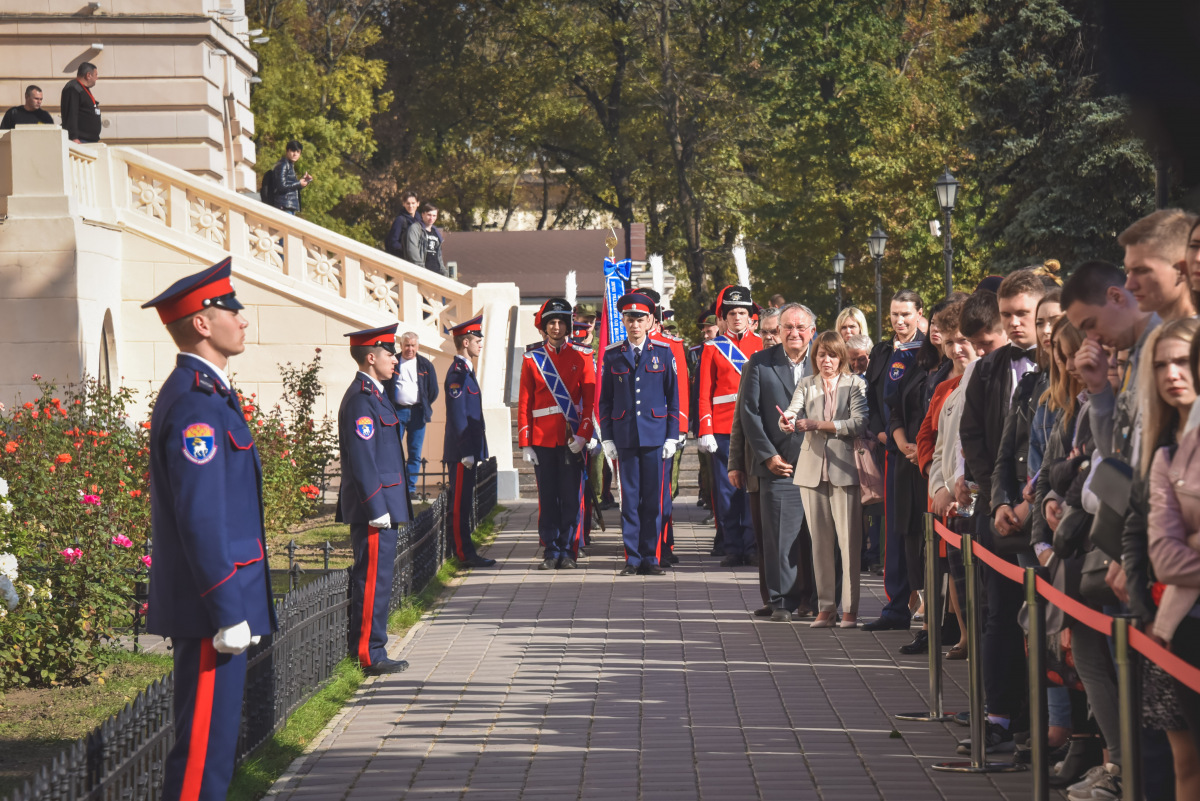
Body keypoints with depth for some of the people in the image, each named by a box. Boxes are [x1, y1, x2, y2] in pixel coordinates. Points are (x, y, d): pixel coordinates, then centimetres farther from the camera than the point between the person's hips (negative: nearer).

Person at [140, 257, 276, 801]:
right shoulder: (195, 404, -17)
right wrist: (228, 613, -22)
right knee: (205, 743, -7)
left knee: (210, 739, 14)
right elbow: (200, 518, -22)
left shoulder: (204, 393, 16)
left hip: (209, 609, 10)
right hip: (210, 610, -10)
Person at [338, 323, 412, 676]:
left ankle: (367, 650, 19)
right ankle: (371, 655, -4)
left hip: (382, 505, 10)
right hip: (375, 506, -10)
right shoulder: (361, 399, -16)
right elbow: (361, 459, -21)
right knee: (373, 580, -7)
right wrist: (377, 509, -22)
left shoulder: (373, 394, 16)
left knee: (372, 578, 13)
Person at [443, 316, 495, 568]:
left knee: (463, 502, 12)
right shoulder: (457, 373, -15)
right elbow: (458, 415, -19)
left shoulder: (465, 370, 17)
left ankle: (464, 550, 16)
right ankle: (464, 553, -6)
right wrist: (466, 451, -20)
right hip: (462, 451, -10)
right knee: (461, 502, -7)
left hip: (468, 450, 10)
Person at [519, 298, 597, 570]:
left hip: (572, 441, -1)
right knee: (547, 497, 3)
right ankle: (551, 552, 9)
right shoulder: (532, 359, 7)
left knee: (572, 497, -1)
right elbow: (524, 404, 6)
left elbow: (591, 400, 1)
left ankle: (569, 551, 6)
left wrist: (582, 436, -11)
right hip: (542, 441, 1)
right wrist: (525, 443, -1)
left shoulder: (582, 357, 4)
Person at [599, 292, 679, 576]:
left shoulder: (663, 353, 4)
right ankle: (632, 558, 6)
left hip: (655, 436, 0)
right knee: (629, 499, 1)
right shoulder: (612, 355, 6)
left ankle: (650, 557, 8)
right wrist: (607, 438, 3)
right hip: (625, 437, 0)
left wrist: (672, 436, 1)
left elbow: (673, 397, 6)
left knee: (653, 499, 1)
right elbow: (605, 399, 9)